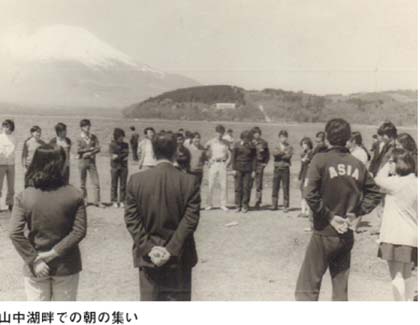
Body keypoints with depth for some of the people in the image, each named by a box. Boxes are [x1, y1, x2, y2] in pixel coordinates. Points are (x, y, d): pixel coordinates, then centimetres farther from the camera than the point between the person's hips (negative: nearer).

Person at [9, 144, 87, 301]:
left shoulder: (23, 197, -10)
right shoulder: (74, 195, -11)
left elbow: (15, 233, -16)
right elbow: (79, 231, -15)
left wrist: (33, 259, -11)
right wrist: (55, 252, -12)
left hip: (35, 269, 0)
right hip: (66, 266, 0)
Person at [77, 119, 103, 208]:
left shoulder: (93, 137, 6)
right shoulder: (80, 139, 1)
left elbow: (98, 148, -1)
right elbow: (78, 150, -9)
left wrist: (89, 153, -15)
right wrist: (90, 149, -12)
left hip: (92, 161, 1)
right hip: (82, 161, -1)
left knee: (96, 182, -5)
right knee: (82, 183, 6)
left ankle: (97, 201, 1)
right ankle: (84, 200, 18)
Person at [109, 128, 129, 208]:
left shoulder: (125, 144, 11)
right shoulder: (112, 144, 2)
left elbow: (127, 153, 0)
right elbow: (113, 156, -6)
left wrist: (118, 156, -8)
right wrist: (122, 156, -9)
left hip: (124, 166, 2)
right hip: (115, 166, -2)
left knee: (123, 184, 1)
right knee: (114, 184, -1)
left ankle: (122, 201, 7)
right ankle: (114, 201, 5)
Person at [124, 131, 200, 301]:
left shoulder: (136, 180, -5)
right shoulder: (190, 181, -10)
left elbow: (131, 218, -7)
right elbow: (190, 220, -14)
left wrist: (148, 247, -7)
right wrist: (172, 250, -13)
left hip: (148, 257, 1)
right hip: (180, 257, -1)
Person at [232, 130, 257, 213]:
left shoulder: (252, 146, 3)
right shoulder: (237, 145, 1)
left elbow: (254, 158, 3)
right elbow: (233, 157, 2)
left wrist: (254, 170, -2)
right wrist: (234, 169, -4)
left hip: (248, 169, 0)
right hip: (238, 168, 0)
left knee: (247, 187, -2)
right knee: (238, 187, 0)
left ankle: (245, 206, 6)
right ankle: (238, 206, 7)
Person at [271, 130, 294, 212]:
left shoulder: (289, 147, 5)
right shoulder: (276, 147, 12)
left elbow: (288, 155, -12)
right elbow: (274, 153, -9)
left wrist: (279, 154, -10)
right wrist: (283, 152, -14)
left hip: (285, 169, -2)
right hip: (277, 169, 2)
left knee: (286, 188, -1)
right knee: (275, 187, 3)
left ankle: (285, 206, 5)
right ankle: (274, 205, 12)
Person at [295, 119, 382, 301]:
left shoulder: (320, 160, -11)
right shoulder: (357, 164, 2)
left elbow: (310, 194, -20)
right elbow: (375, 193, 7)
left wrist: (329, 216, -11)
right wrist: (355, 212, 5)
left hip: (324, 233, -4)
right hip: (346, 234, 4)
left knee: (307, 288, 2)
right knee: (341, 289, 15)